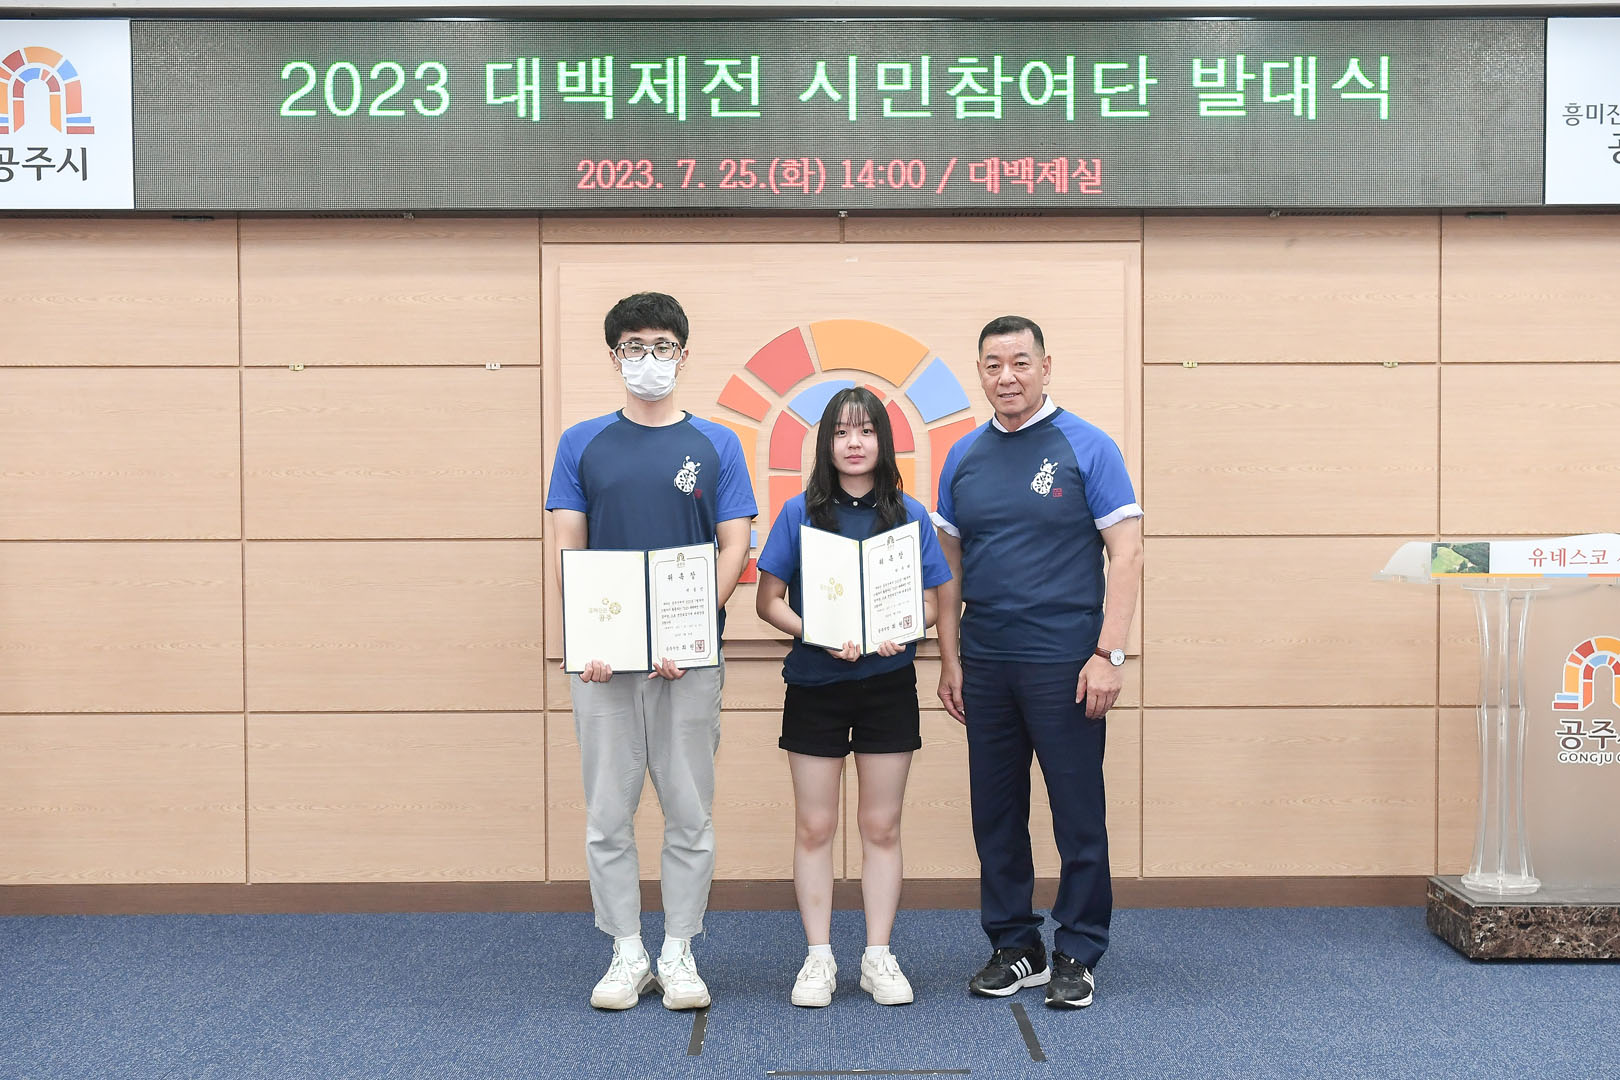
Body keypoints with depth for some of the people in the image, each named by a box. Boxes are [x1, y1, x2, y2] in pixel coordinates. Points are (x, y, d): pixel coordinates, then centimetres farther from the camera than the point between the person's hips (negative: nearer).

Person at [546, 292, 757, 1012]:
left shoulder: (715, 445, 5)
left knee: (689, 813, 5)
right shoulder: (582, 445, 7)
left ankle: (679, 953, 18)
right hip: (604, 657, 1)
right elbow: (568, 549, 3)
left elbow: (734, 549, 0)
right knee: (609, 812, 5)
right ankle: (626, 953, 18)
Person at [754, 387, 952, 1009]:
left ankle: (879, 957, 18)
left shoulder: (909, 516, 3)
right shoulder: (799, 514, 0)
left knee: (881, 826, 7)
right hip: (814, 685, 0)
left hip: (887, 685, 1)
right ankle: (818, 958, 16)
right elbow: (768, 601, 0)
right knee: (814, 826, 5)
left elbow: (931, 603, 5)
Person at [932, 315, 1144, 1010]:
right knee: (996, 815, 11)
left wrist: (1109, 654, -13)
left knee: (1078, 814, 2)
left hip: (1064, 662, -4)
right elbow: (950, 564, 13)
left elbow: (1126, 554, -6)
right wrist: (949, 658, 8)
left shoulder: (1087, 448, -3)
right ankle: (1014, 947, 24)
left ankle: (1076, 954, 15)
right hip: (985, 664, 5)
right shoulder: (964, 458, 9)